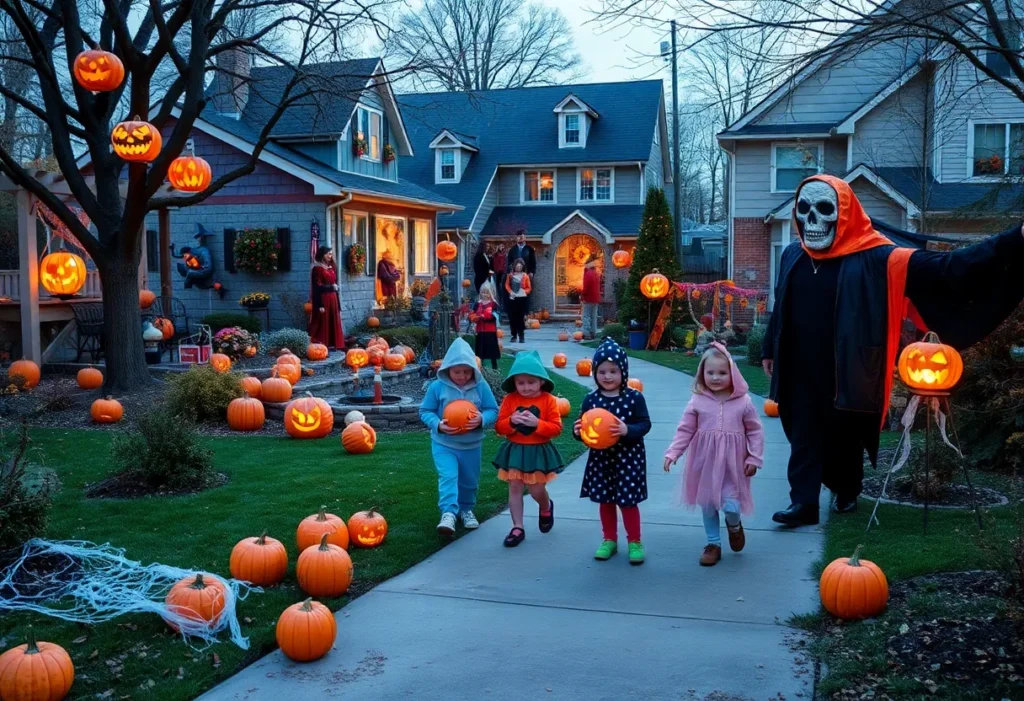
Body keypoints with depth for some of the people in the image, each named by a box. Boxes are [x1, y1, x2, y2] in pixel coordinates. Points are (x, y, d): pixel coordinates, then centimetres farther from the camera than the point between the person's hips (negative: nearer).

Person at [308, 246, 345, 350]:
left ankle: (333, 345, 12)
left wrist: (338, 304, 15)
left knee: (333, 323, 7)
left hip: (333, 299, 7)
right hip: (322, 299, -7)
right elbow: (316, 288, -12)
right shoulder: (317, 269, -6)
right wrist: (320, 305, -18)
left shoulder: (332, 268, 15)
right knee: (322, 323, -5)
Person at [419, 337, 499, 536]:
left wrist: (482, 419, -27)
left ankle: (466, 509, 39)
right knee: (447, 476, -19)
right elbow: (425, 411, -5)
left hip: (471, 445, 2)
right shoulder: (437, 386, -12)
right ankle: (448, 513, -23)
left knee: (469, 480, 16)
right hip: (443, 443, -2)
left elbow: (493, 411, -5)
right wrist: (438, 424, -24)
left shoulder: (481, 386, -10)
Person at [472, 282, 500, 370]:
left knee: (492, 349, 1)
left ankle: (494, 367, 8)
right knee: (480, 350, 9)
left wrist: (482, 316, -24)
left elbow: (494, 316, -17)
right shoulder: (478, 304, 8)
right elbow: (473, 315, 7)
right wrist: (475, 318, -16)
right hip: (480, 330, 4)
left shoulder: (493, 304, -4)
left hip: (491, 331, -4)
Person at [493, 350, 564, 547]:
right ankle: (517, 528, 11)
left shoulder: (548, 400, -9)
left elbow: (556, 429, -10)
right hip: (514, 451, 2)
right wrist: (511, 421, -22)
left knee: (536, 490, 4)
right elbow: (499, 427, -2)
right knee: (515, 488, 3)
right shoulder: (509, 400, -4)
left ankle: (546, 508, 39)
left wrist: (537, 423, -25)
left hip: (538, 451, -2)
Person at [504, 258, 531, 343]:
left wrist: (524, 292, -13)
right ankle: (514, 335, 10)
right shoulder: (510, 275, 7)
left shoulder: (525, 276, 2)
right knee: (512, 317, 2)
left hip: (522, 298, -2)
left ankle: (521, 336, 2)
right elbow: (507, 285, 7)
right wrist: (510, 292, -9)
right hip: (512, 298, 2)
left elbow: (528, 288, 6)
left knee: (521, 317, -3)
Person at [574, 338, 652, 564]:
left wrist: (627, 430, -29)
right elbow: (583, 428, 2)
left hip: (628, 458, -3)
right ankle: (609, 540, 31)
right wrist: (578, 431, -20)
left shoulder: (634, 397, -11)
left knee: (628, 501, 4)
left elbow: (645, 424, -11)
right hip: (601, 458, 3)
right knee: (605, 500, 14)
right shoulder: (591, 399, -3)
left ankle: (634, 542, 21)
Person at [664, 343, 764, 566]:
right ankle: (713, 544, 28)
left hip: (732, 463, -1)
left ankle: (734, 525, 28)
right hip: (705, 462, 2)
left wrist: (754, 458, -2)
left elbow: (755, 431, 1)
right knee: (707, 505, 10)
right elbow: (685, 430, -2)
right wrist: (672, 452, -11)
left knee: (730, 505, -9)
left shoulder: (743, 402, -5)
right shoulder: (697, 401, -5)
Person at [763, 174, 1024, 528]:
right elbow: (780, 309, 15)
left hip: (847, 375, -2)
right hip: (802, 374, 3)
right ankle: (803, 502, 10)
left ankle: (847, 490, 38)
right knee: (804, 438, 4)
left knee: (846, 436, 14)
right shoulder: (792, 256, 3)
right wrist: (770, 349, 22)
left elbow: (944, 269, -18)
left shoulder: (876, 260, -12)